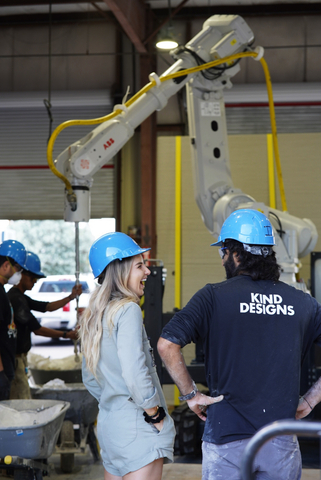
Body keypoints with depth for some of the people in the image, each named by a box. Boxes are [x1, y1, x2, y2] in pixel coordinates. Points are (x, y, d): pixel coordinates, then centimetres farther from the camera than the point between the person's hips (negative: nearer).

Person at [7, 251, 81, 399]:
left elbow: (47, 307, 17)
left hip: (20, 355, 11)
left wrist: (71, 297, 6)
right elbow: (37, 329, -20)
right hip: (14, 358, -11)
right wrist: (66, 335, -15)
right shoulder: (15, 298, -19)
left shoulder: (21, 297, 15)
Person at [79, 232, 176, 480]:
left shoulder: (93, 316, 13)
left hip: (108, 421, 9)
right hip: (136, 424, -9)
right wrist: (156, 415, -12)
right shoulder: (127, 310, -14)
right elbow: (134, 373, -23)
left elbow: (90, 379, 21)